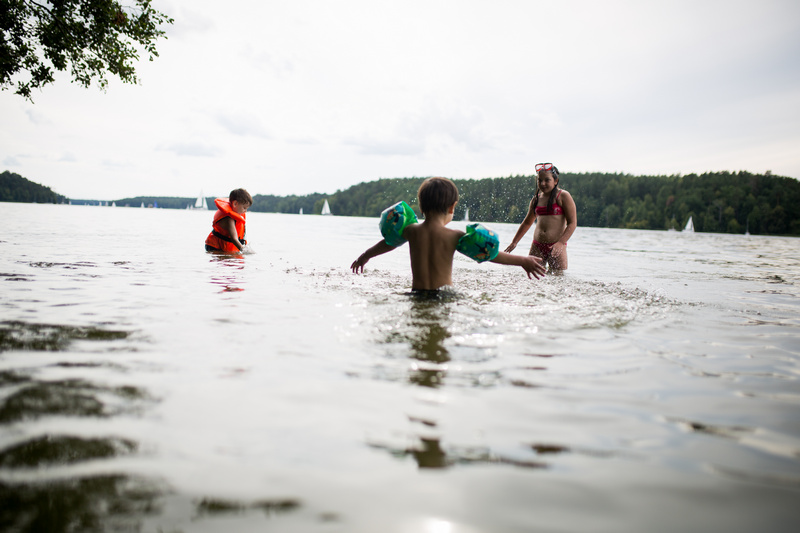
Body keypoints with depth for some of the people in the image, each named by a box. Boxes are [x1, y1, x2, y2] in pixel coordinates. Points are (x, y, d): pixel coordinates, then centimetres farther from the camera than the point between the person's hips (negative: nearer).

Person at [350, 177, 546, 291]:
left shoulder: (411, 231, 7)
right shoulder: (454, 236, -3)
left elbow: (389, 242, 22)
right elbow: (492, 254, -4)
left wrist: (365, 256, 38)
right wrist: (523, 261, 2)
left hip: (417, 294, 3)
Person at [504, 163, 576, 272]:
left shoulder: (563, 196, -2)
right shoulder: (536, 199, 13)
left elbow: (572, 223, -8)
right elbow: (527, 223, 25)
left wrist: (561, 243, -20)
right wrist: (514, 242, 21)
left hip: (556, 247, -4)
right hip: (537, 246, 5)